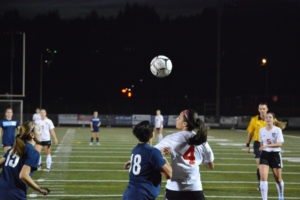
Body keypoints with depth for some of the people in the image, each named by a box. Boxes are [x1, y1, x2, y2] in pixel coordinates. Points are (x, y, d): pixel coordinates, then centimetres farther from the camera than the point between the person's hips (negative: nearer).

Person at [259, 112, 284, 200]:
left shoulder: (277, 130, -8)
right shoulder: (261, 130, 5)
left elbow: (280, 144, -18)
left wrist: (267, 146, -27)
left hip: (275, 154, -2)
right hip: (264, 154, 2)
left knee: (278, 178, 9)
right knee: (263, 177, -15)